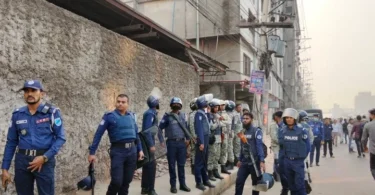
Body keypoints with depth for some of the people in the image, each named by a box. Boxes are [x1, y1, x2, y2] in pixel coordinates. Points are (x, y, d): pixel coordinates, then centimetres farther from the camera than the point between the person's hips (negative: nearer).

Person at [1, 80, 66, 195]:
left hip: (45, 161, -3)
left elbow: (60, 138, -5)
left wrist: (45, 157, -15)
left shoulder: (52, 112, -4)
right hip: (21, 161, 3)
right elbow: (11, 142, 10)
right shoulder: (17, 115, 6)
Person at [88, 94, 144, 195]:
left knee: (127, 181, 10)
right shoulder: (109, 116, -4)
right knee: (116, 181, -7)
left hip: (132, 151, 4)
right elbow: (98, 134, -5)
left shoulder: (132, 116, 9)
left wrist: (140, 149, 13)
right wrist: (92, 152, -9)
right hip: (117, 151, -4)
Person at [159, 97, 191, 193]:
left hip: (182, 142, 3)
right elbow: (160, 128, -6)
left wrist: (188, 138, 12)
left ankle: (182, 184, 20)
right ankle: (173, 185, 15)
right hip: (172, 143, -3)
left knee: (181, 164, 10)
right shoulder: (167, 116, -5)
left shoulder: (183, 115, 8)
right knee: (172, 165, 5)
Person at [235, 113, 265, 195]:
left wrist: (262, 161, -25)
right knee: (239, 182, 1)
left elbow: (260, 146, -18)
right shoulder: (243, 132, 10)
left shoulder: (257, 131, -10)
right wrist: (240, 160, 17)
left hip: (254, 162, -5)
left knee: (255, 183, 10)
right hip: (244, 162, 5)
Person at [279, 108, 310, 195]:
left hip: (298, 161, -4)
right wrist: (286, 154, 5)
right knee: (291, 183, 14)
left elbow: (307, 146, -4)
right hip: (287, 161, 4)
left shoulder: (301, 131, -12)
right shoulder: (283, 130, 0)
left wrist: (301, 156, 0)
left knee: (299, 183, -6)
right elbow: (281, 144, 11)